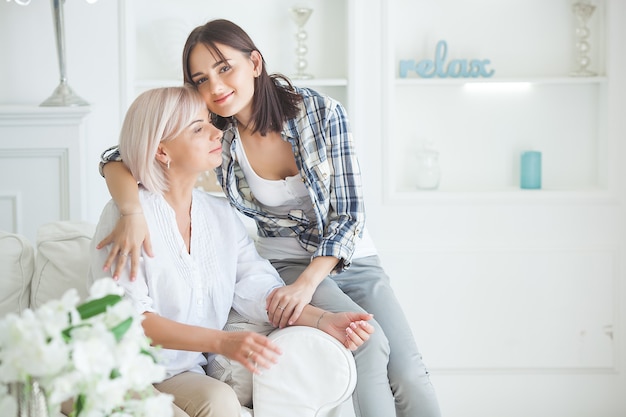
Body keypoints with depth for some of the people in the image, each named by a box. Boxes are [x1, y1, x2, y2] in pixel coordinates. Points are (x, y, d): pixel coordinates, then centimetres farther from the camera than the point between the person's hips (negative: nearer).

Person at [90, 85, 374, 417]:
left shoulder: (222, 215, 12)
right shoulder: (127, 215, -9)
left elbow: (256, 289, 2)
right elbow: (129, 317, -18)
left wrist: (324, 320, -18)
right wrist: (223, 342, -30)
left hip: (199, 373, 6)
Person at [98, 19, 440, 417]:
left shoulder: (322, 111, -12)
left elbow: (349, 214, -11)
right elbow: (118, 158, -11)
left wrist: (306, 284, -25)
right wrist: (133, 214, -33)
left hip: (353, 259, 0)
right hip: (286, 262, 0)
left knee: (410, 380, -21)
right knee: (368, 342, -29)